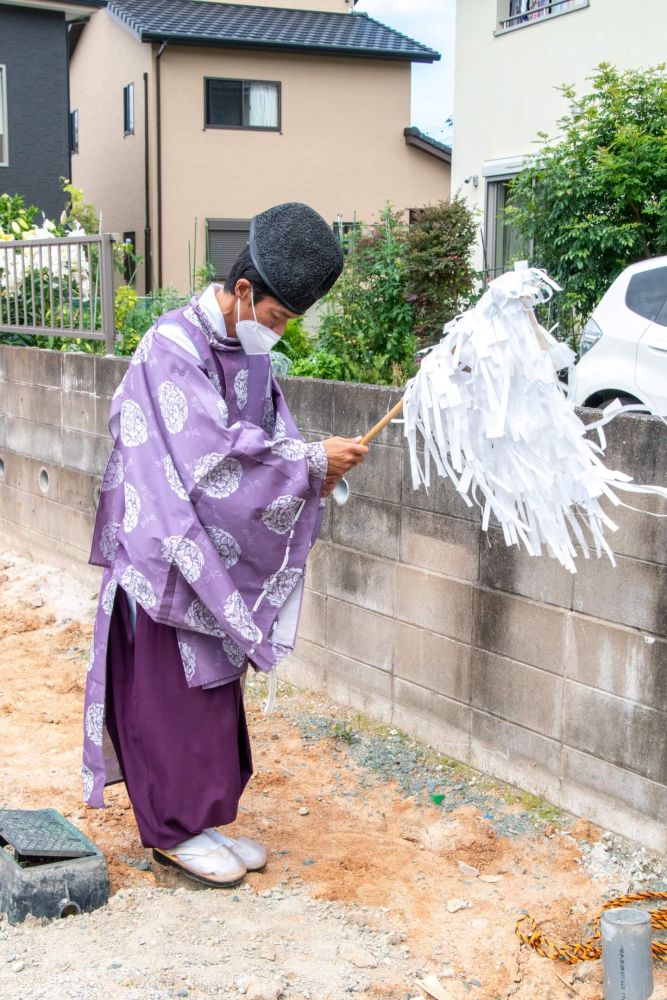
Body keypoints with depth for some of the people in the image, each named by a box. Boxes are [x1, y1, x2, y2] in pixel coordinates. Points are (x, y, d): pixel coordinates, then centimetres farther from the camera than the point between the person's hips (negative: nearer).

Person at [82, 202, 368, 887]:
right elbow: (213, 453, -25)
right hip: (168, 548, -8)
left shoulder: (248, 351, 8)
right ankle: (175, 829, 16)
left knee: (215, 685, 14)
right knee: (171, 690, 2)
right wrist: (313, 460, -21)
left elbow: (268, 438, 8)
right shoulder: (173, 347, -18)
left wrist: (320, 467, -12)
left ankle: (202, 817, 27)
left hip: (218, 552, 8)